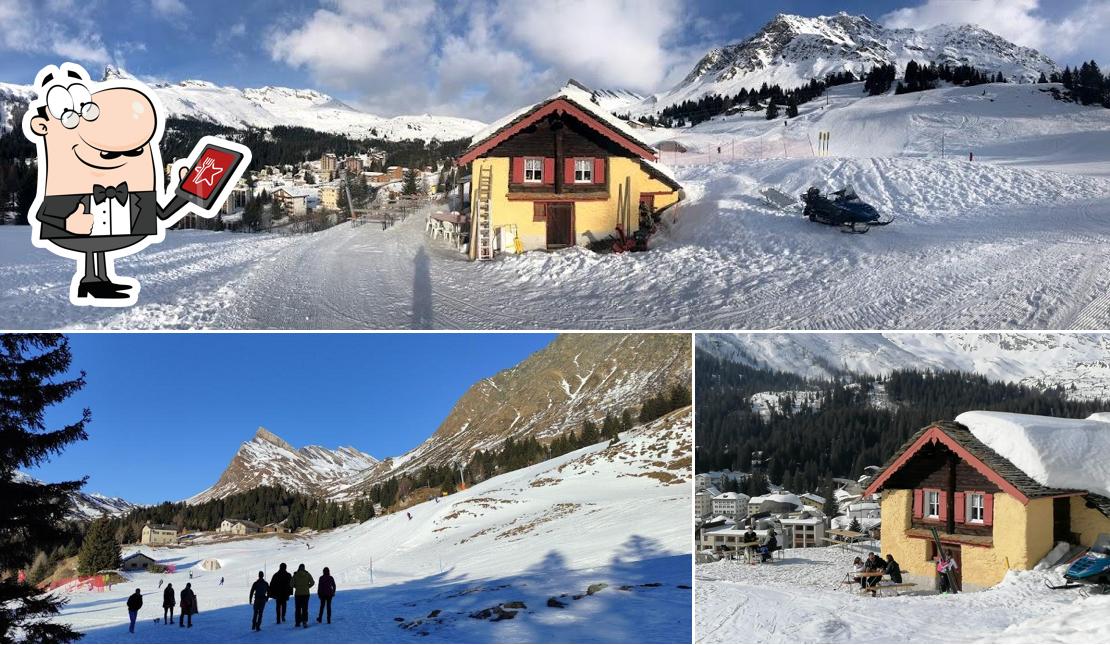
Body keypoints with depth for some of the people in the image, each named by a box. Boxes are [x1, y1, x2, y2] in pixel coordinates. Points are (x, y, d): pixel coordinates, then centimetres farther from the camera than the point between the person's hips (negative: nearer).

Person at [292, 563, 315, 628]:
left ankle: (298, 622, 11)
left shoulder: (295, 575, -5)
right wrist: (307, 587, 8)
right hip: (306, 593, 1)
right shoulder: (308, 575, -2)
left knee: (298, 609, 9)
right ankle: (304, 621, -8)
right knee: (305, 608, 5)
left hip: (298, 593, -1)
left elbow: (292, 584, -8)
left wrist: (297, 587, 10)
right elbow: (312, 582, -7)